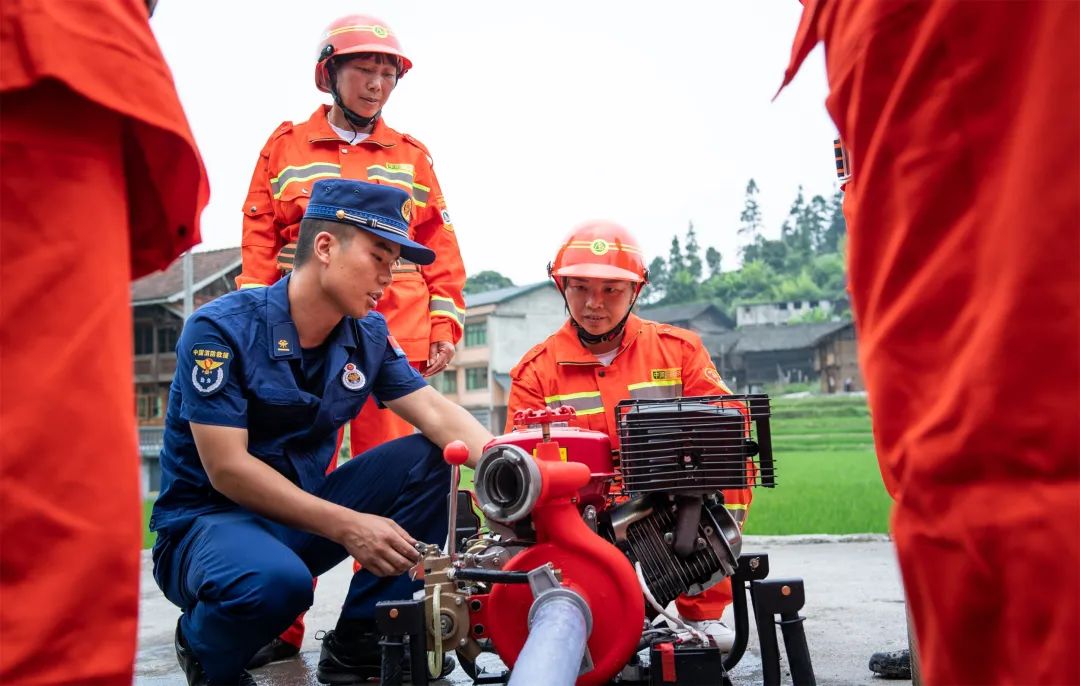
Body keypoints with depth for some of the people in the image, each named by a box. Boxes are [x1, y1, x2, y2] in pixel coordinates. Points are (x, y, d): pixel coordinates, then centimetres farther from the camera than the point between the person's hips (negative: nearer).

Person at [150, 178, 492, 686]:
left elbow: (436, 414, -7)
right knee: (276, 580, -39)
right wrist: (347, 526, -28)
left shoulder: (368, 334, 0)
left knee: (427, 458, -11)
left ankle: (358, 643, -3)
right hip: (207, 520, -6)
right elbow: (226, 469, -22)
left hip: (300, 517, 6)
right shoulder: (221, 329, -18)